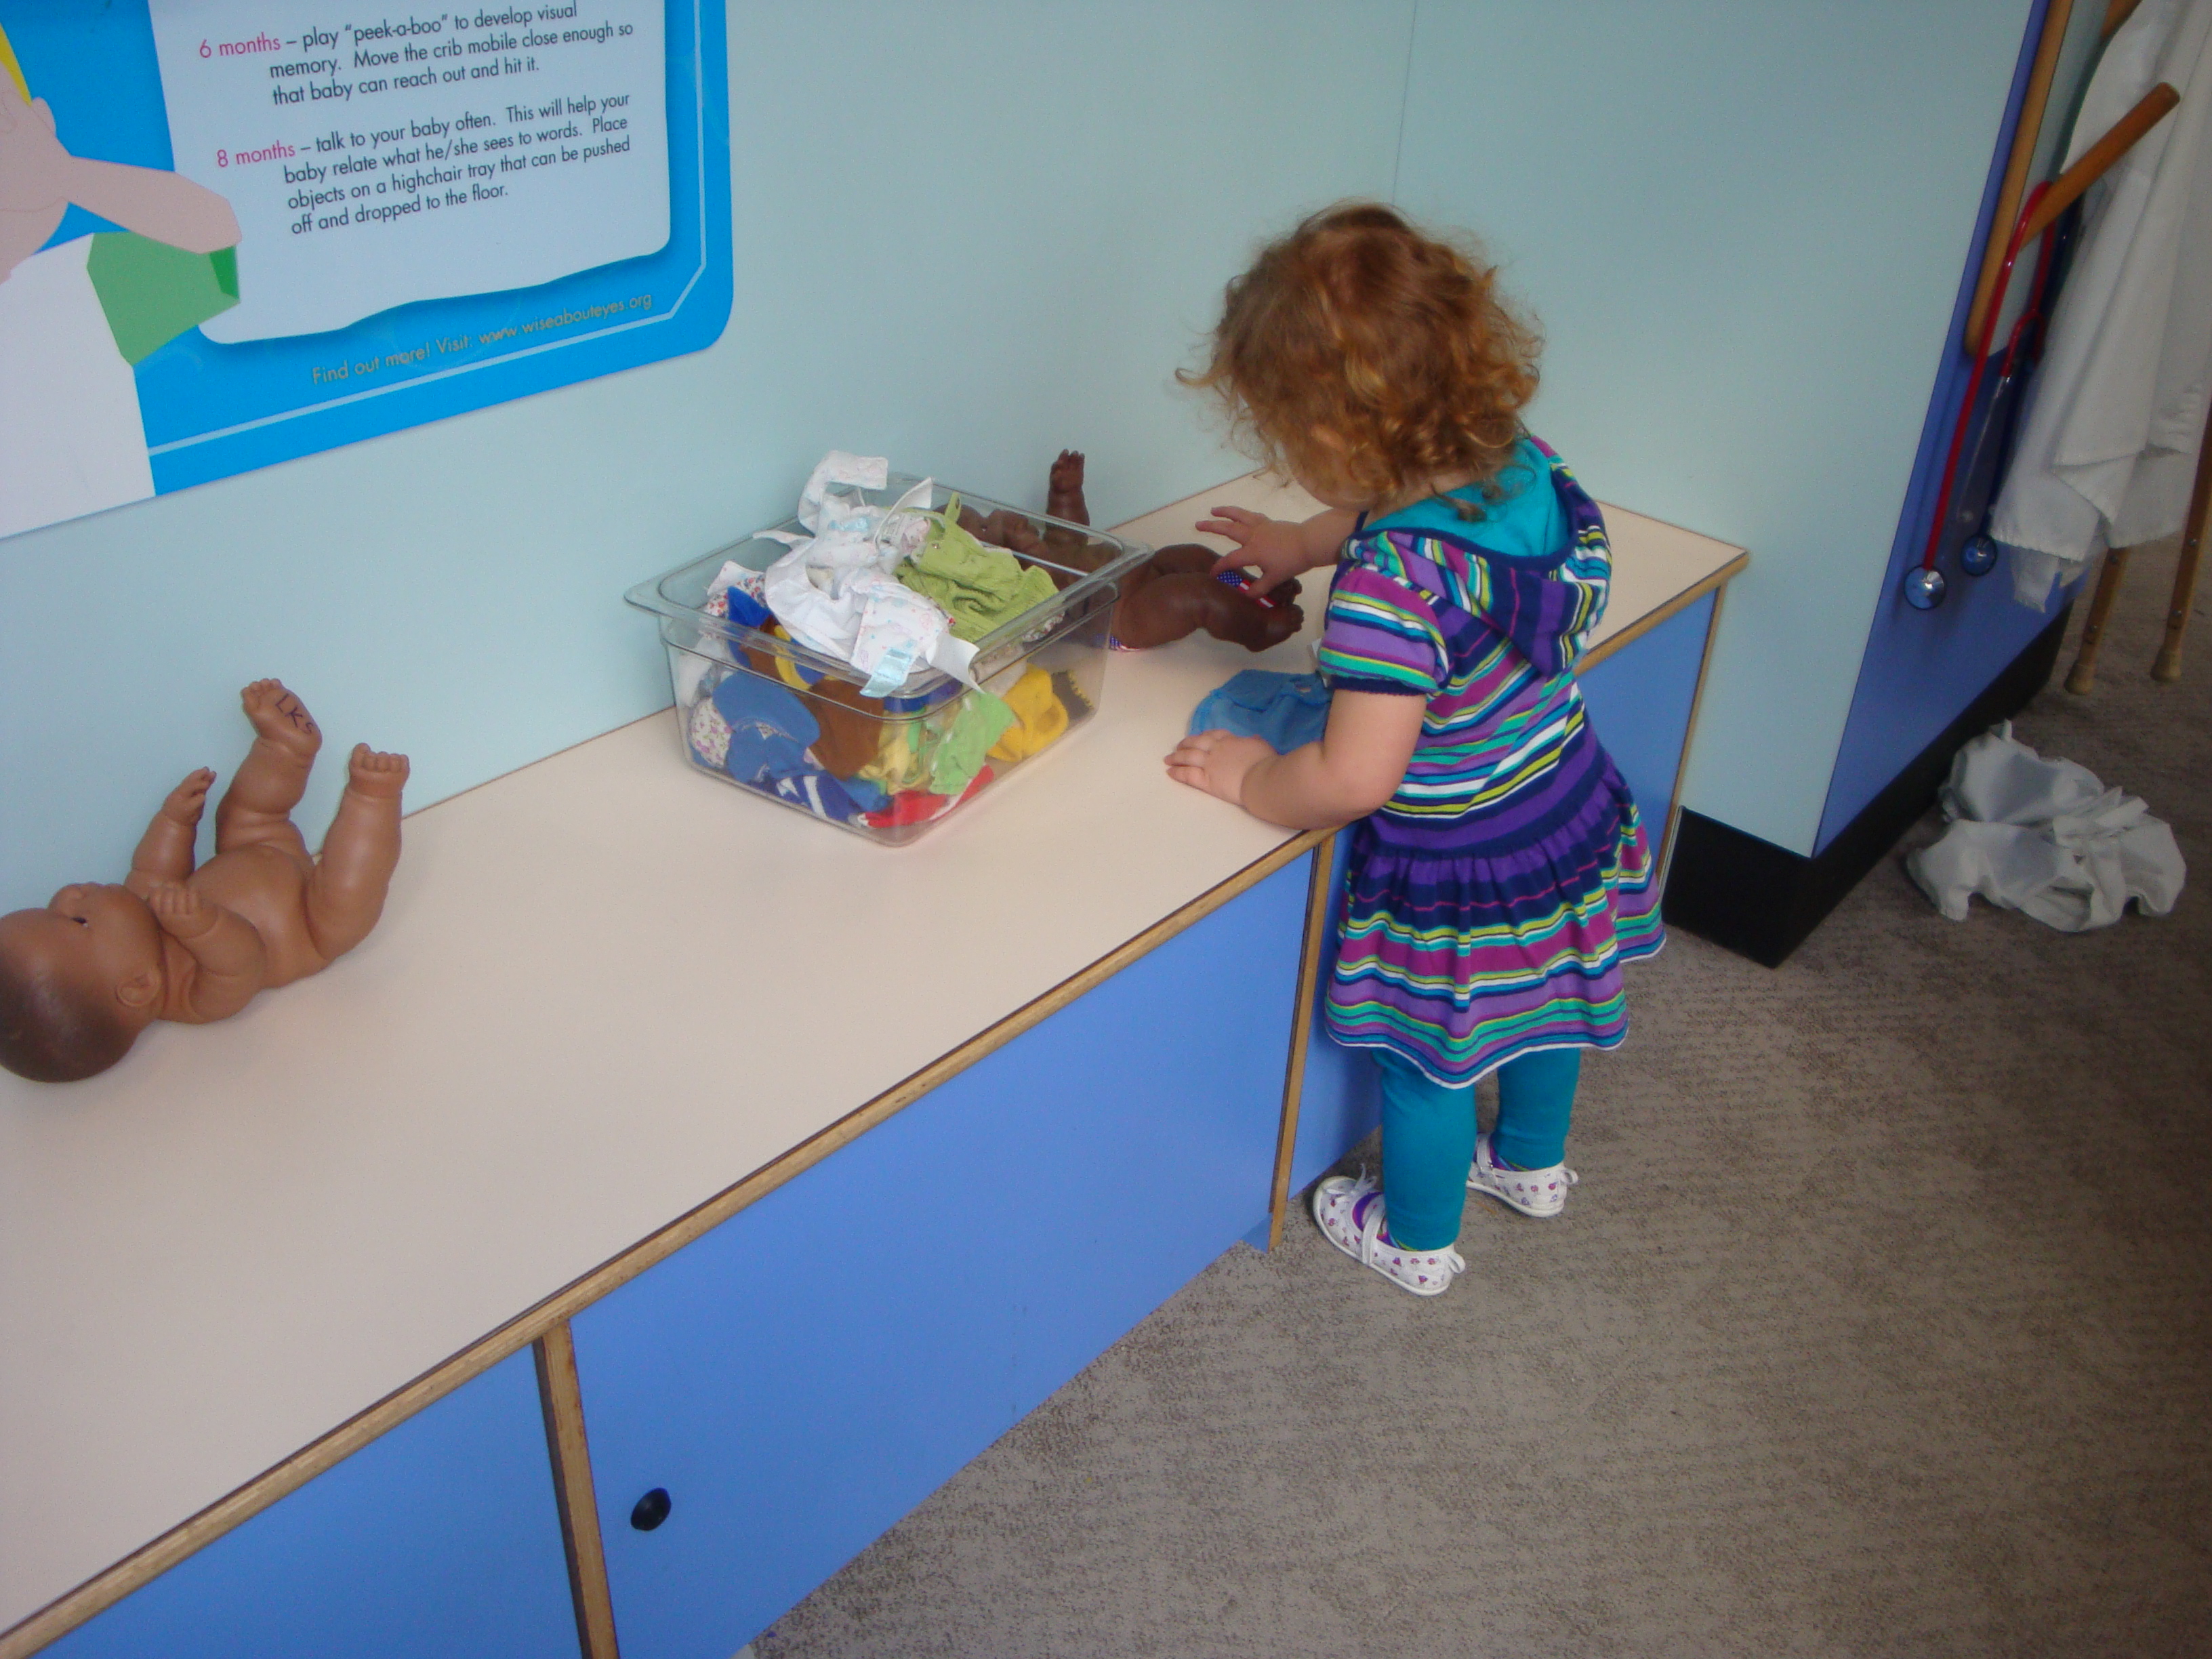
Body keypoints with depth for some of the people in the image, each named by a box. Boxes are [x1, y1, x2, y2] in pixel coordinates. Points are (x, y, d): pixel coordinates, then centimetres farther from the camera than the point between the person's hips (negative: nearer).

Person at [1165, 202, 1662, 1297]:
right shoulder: (1524, 465, -11)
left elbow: (1354, 779, -36)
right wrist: (1304, 546, 18)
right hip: (1572, 823, 8)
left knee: (1427, 1060, 18)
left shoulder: (1392, 580, -36)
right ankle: (1533, 1165, 59)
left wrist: (1251, 778, -18)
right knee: (1541, 997, 31)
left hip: (1453, 882, -8)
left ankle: (1417, 1241, 43)